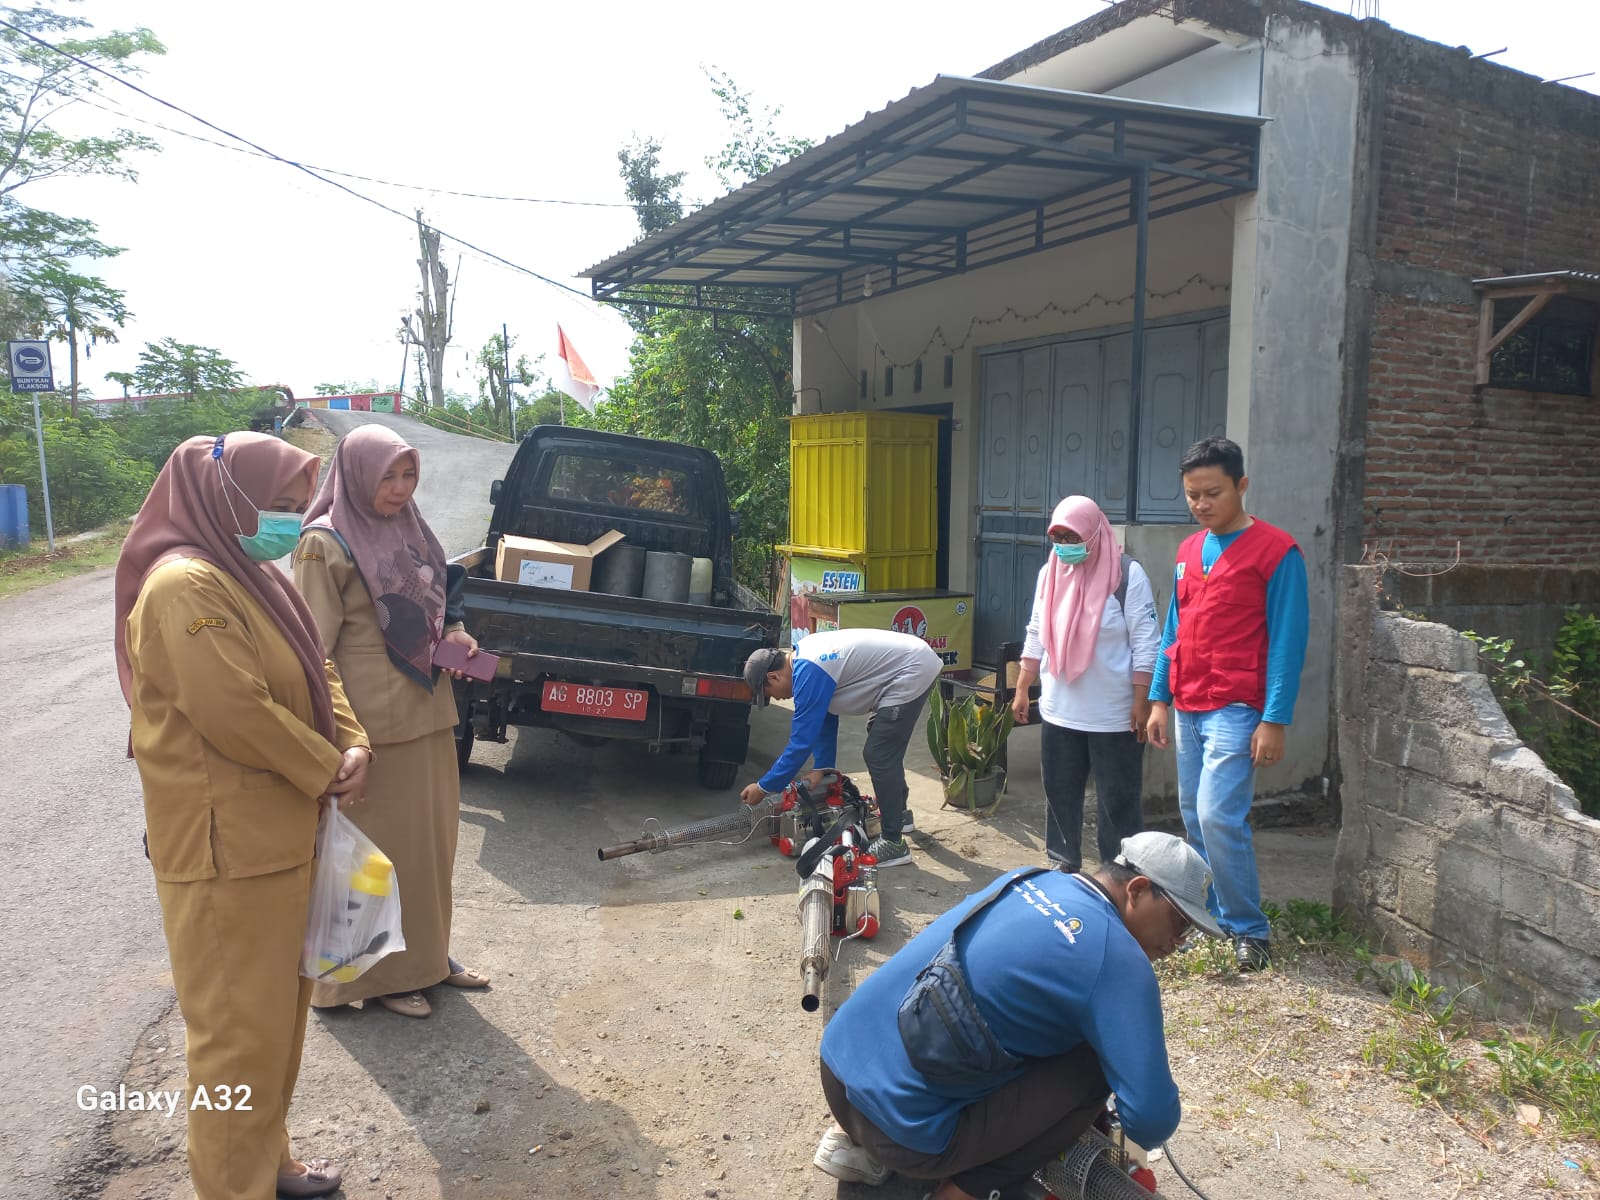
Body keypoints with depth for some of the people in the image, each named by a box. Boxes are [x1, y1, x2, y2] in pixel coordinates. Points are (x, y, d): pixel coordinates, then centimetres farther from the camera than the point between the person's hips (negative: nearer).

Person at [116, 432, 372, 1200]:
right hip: (226, 847, -10)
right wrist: (327, 771, -13)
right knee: (241, 1028, 2)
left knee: (279, 1012, 20)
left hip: (281, 834, 10)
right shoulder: (185, 587, -20)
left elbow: (318, 672, 15)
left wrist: (353, 746, -3)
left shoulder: (255, 578, 13)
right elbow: (237, 713, -25)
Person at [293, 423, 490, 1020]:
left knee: (432, 836, 16)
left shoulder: (410, 532, 10)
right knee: (377, 848, 5)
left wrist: (451, 637, 2)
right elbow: (315, 649, -14)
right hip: (373, 723, -7)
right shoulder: (326, 544, -12)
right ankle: (377, 975, 23)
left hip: (428, 713, 7)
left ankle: (427, 953, 34)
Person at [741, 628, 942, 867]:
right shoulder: (804, 656, 9)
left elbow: (801, 741, -18)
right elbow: (825, 719, 16)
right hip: (916, 659, 11)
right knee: (883, 746, 26)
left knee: (879, 755, -8)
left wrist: (763, 787, -10)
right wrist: (821, 767, 15)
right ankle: (897, 812, 41)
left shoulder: (808, 673, -21)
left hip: (912, 673, -11)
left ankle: (893, 843, 0)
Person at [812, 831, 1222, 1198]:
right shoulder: (1117, 958, -12)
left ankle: (851, 1139, 23)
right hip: (901, 1127, -7)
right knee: (1093, 1065, -2)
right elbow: (1152, 1120, -13)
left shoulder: (1030, 880, 10)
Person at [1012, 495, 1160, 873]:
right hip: (1059, 711, 5)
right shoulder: (1049, 573, 6)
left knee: (1118, 799, 4)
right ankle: (1064, 864, 29)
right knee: (1060, 792, 14)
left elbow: (1145, 645, -10)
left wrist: (1142, 702, -13)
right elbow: (1036, 637, 13)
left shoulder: (1127, 575, -10)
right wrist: (1021, 690, 12)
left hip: (1113, 714, -5)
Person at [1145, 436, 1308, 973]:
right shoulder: (1188, 551, 12)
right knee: (1195, 818, 10)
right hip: (1188, 708, 7)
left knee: (1218, 817, -13)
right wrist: (1159, 699, 12)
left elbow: (1287, 640, -10)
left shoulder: (1275, 551, -8)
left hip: (1236, 709, -7)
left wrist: (1275, 720, -15)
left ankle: (1249, 930, 4)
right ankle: (1213, 914, 24)